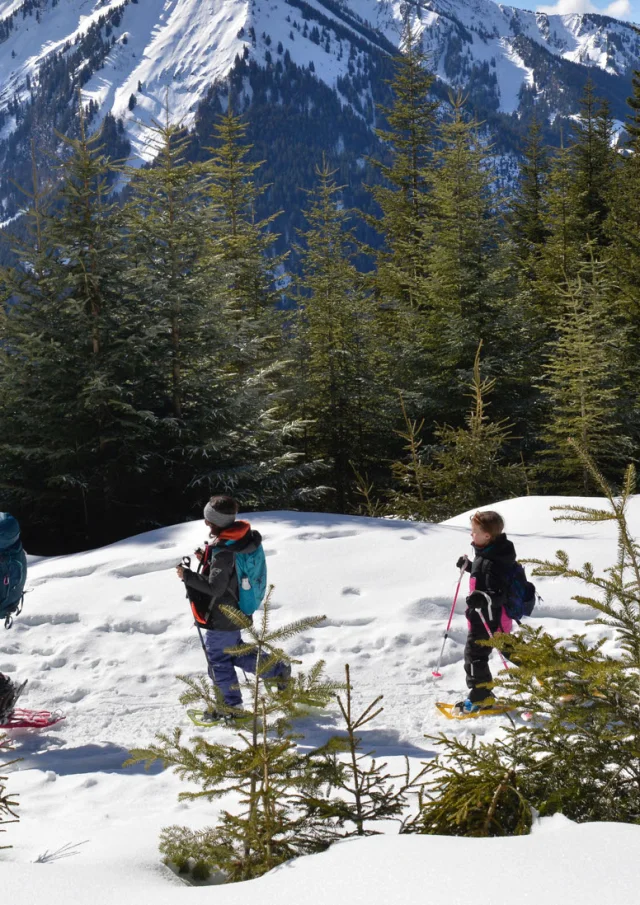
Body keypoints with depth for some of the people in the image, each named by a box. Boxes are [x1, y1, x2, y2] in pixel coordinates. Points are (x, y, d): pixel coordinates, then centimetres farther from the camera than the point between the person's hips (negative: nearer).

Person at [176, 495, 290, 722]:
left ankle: (231, 706, 18)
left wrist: (187, 575, -21)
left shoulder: (223, 550, -29)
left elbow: (214, 587, -30)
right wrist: (206, 558, 3)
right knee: (236, 653, 26)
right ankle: (279, 670, 28)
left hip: (220, 618, -9)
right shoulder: (240, 537, -1)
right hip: (234, 610, 9)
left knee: (219, 660, 7)